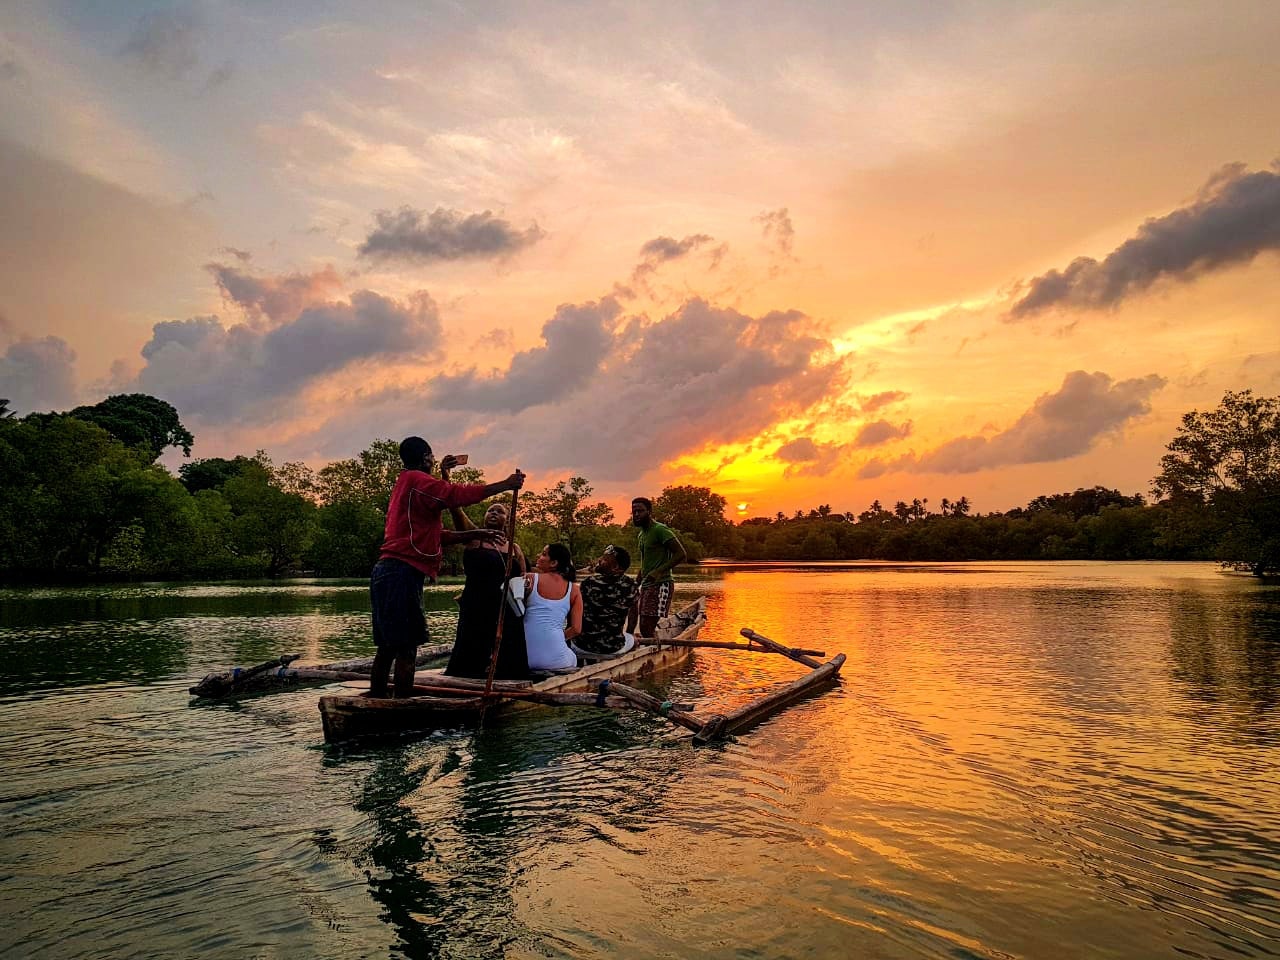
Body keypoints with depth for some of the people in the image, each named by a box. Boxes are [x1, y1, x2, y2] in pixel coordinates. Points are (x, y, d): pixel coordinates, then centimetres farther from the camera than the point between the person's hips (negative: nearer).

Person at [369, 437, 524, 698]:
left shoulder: (404, 486, 25)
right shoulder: (417, 481, -6)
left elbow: (437, 535, 24)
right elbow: (459, 494, -18)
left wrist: (476, 534, 20)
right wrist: (506, 484, -13)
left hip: (387, 574, 10)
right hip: (402, 574, -10)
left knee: (387, 647, 12)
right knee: (407, 648, -8)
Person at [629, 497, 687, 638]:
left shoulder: (660, 530, -11)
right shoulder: (641, 535, 18)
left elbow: (681, 554, -18)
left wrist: (659, 571, -25)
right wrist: (636, 585, 19)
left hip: (660, 585, -9)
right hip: (646, 586, 9)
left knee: (646, 629, -13)